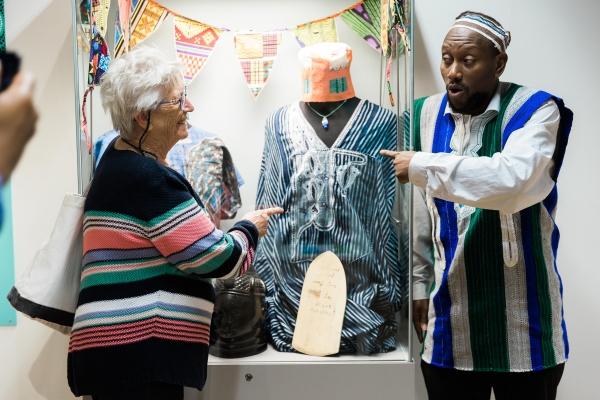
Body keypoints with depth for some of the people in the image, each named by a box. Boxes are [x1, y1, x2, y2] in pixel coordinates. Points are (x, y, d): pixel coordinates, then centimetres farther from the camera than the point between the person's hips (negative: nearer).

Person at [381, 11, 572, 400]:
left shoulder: (535, 110, -8)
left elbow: (512, 180, -29)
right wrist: (419, 283, 7)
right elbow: (420, 214, 7)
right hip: (448, 313, 3)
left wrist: (421, 166, -21)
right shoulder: (426, 114, 4)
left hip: (520, 317, -3)